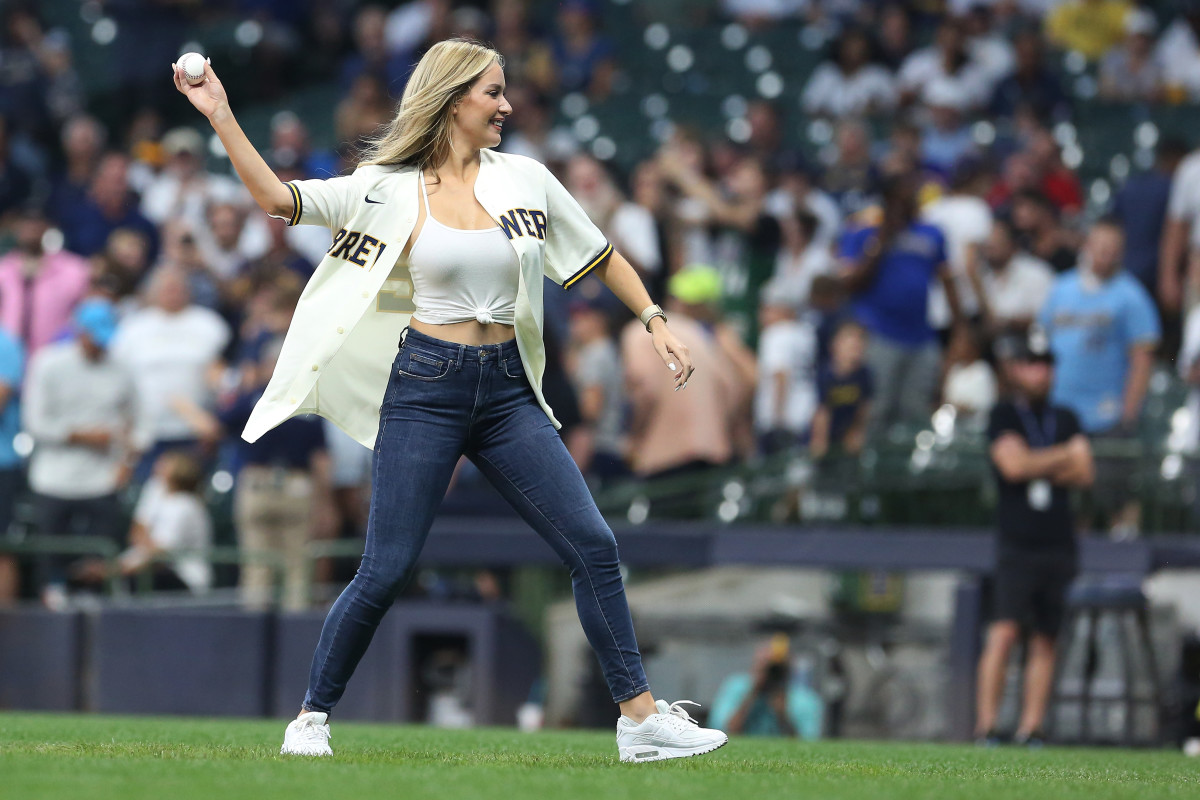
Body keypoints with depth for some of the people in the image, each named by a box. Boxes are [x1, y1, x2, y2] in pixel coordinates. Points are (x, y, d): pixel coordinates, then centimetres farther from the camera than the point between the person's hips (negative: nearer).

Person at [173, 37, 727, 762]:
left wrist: (656, 322, 10)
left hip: (508, 392, 3)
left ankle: (641, 719, 2)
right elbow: (277, 197, -7)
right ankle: (312, 717, 12)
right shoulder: (390, 188, -1)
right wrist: (221, 116, -13)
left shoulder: (526, 179, 7)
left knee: (594, 546, -5)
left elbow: (599, 256, 18)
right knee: (387, 572, -6)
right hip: (426, 388, -3)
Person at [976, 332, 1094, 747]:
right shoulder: (1004, 415, 3)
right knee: (1004, 631, -14)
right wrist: (1066, 454, -2)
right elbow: (1013, 464, -12)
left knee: (1045, 637, 2)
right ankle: (986, 725, -15)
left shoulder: (1066, 418, 15)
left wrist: (1037, 467, -7)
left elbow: (1084, 474, 4)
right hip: (1018, 544, -4)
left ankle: (1031, 728, 3)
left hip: (1059, 543, 4)